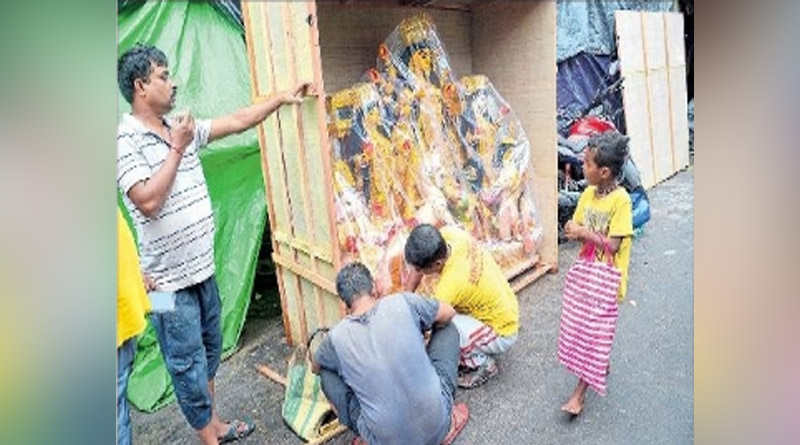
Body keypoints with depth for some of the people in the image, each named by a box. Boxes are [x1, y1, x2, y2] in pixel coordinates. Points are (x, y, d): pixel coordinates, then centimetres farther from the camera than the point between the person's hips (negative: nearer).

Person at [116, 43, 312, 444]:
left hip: (202, 268, 8)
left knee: (209, 351, 21)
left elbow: (238, 121, 13)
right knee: (188, 363, 7)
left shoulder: (182, 127, 7)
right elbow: (148, 201, -24)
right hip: (169, 278, -8)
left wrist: (282, 97, 15)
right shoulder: (125, 140, -14)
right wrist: (176, 149, -17)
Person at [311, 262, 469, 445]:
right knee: (448, 329, 18)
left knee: (326, 373, 16)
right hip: (437, 428, 1)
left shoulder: (337, 337, -7)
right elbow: (449, 313, 10)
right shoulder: (403, 302, -10)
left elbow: (315, 367, 17)